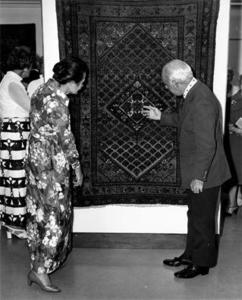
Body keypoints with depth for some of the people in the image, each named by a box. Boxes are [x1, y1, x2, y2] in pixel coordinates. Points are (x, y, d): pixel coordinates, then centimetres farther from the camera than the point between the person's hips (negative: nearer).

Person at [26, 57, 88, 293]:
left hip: (37, 158, 10)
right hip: (51, 165, -10)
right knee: (54, 215, -2)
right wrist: (76, 165, -5)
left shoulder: (45, 88, 5)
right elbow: (65, 138, -17)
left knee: (41, 211, 18)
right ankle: (39, 270, 4)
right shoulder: (56, 103, -24)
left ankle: (39, 259, 32)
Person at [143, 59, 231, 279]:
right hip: (196, 172, 10)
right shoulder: (193, 94, 4)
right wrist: (161, 117, 19)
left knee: (203, 219, 7)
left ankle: (202, 263, 24)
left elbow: (207, 145, -29)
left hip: (204, 174, -10)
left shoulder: (202, 102, -28)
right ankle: (191, 255, 38)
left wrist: (198, 177, -23)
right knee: (195, 215, 21)